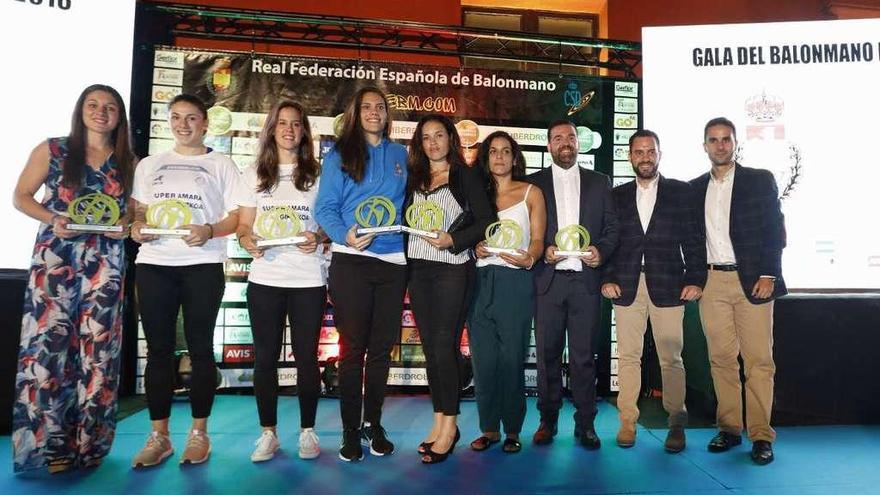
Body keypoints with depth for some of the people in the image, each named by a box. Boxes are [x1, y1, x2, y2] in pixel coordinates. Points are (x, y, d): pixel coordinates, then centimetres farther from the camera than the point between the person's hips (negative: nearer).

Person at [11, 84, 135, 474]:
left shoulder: (127, 162, 10)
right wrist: (52, 219, -11)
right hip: (54, 261, -2)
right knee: (46, 347, -5)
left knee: (98, 351, 2)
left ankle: (86, 442, 14)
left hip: (105, 266, 2)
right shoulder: (52, 150, 5)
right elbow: (20, 197, 7)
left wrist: (126, 225, -7)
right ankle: (43, 442, 8)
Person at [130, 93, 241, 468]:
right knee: (158, 349, 5)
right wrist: (136, 227, -4)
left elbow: (236, 216, 1)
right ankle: (159, 436, 14)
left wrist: (209, 231, -17)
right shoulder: (150, 165, 19)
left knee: (200, 348, 2)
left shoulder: (221, 165, 8)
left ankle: (199, 433, 13)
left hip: (202, 265, -3)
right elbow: (137, 209, 18)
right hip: (153, 264, 3)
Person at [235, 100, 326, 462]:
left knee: (307, 356, 4)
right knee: (265, 357, 5)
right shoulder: (254, 174, 11)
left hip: (308, 279, -1)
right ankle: (268, 433, 18)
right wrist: (248, 241, -14)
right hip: (265, 277, 1)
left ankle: (307, 431, 17)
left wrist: (318, 238, -16)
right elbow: (243, 225, 9)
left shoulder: (317, 174, 7)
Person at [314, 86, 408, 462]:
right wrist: (345, 236, -19)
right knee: (353, 347, 2)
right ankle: (351, 430, 14)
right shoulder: (340, 154, 5)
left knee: (382, 347, 8)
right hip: (352, 261, -3)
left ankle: (373, 424, 22)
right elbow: (324, 208, -2)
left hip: (393, 261, 3)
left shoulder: (401, 155, 15)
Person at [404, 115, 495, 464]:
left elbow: (486, 220, -4)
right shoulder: (414, 178, 15)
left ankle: (449, 425, 5)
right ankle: (439, 419, 17)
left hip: (452, 269, -5)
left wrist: (453, 240, -15)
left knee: (444, 346, -6)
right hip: (418, 269, 5)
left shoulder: (466, 176, 2)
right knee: (429, 347, 7)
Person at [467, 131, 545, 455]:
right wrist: (475, 248, -7)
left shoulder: (531, 193, 9)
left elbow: (537, 240, 3)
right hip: (481, 282, 3)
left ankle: (512, 431, 12)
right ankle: (489, 428, 16)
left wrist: (529, 259, -18)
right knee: (483, 358, 3)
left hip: (515, 282, -3)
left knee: (512, 358, -2)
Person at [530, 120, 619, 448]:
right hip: (548, 280, 0)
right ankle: (548, 421, 17)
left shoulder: (599, 183, 14)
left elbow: (612, 227, 10)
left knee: (583, 356, 3)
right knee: (548, 354, 5)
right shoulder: (534, 183, 10)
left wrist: (601, 251, -8)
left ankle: (585, 424, 14)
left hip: (586, 279, 1)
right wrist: (543, 252, -11)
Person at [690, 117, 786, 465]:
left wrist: (769, 275, -9)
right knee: (721, 358, 5)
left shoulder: (760, 180, 5)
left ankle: (761, 435, 5)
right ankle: (729, 428, 15)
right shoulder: (695, 188, 13)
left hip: (751, 280, -2)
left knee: (758, 359, -3)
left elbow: (774, 231, 0)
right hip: (711, 281, 3)